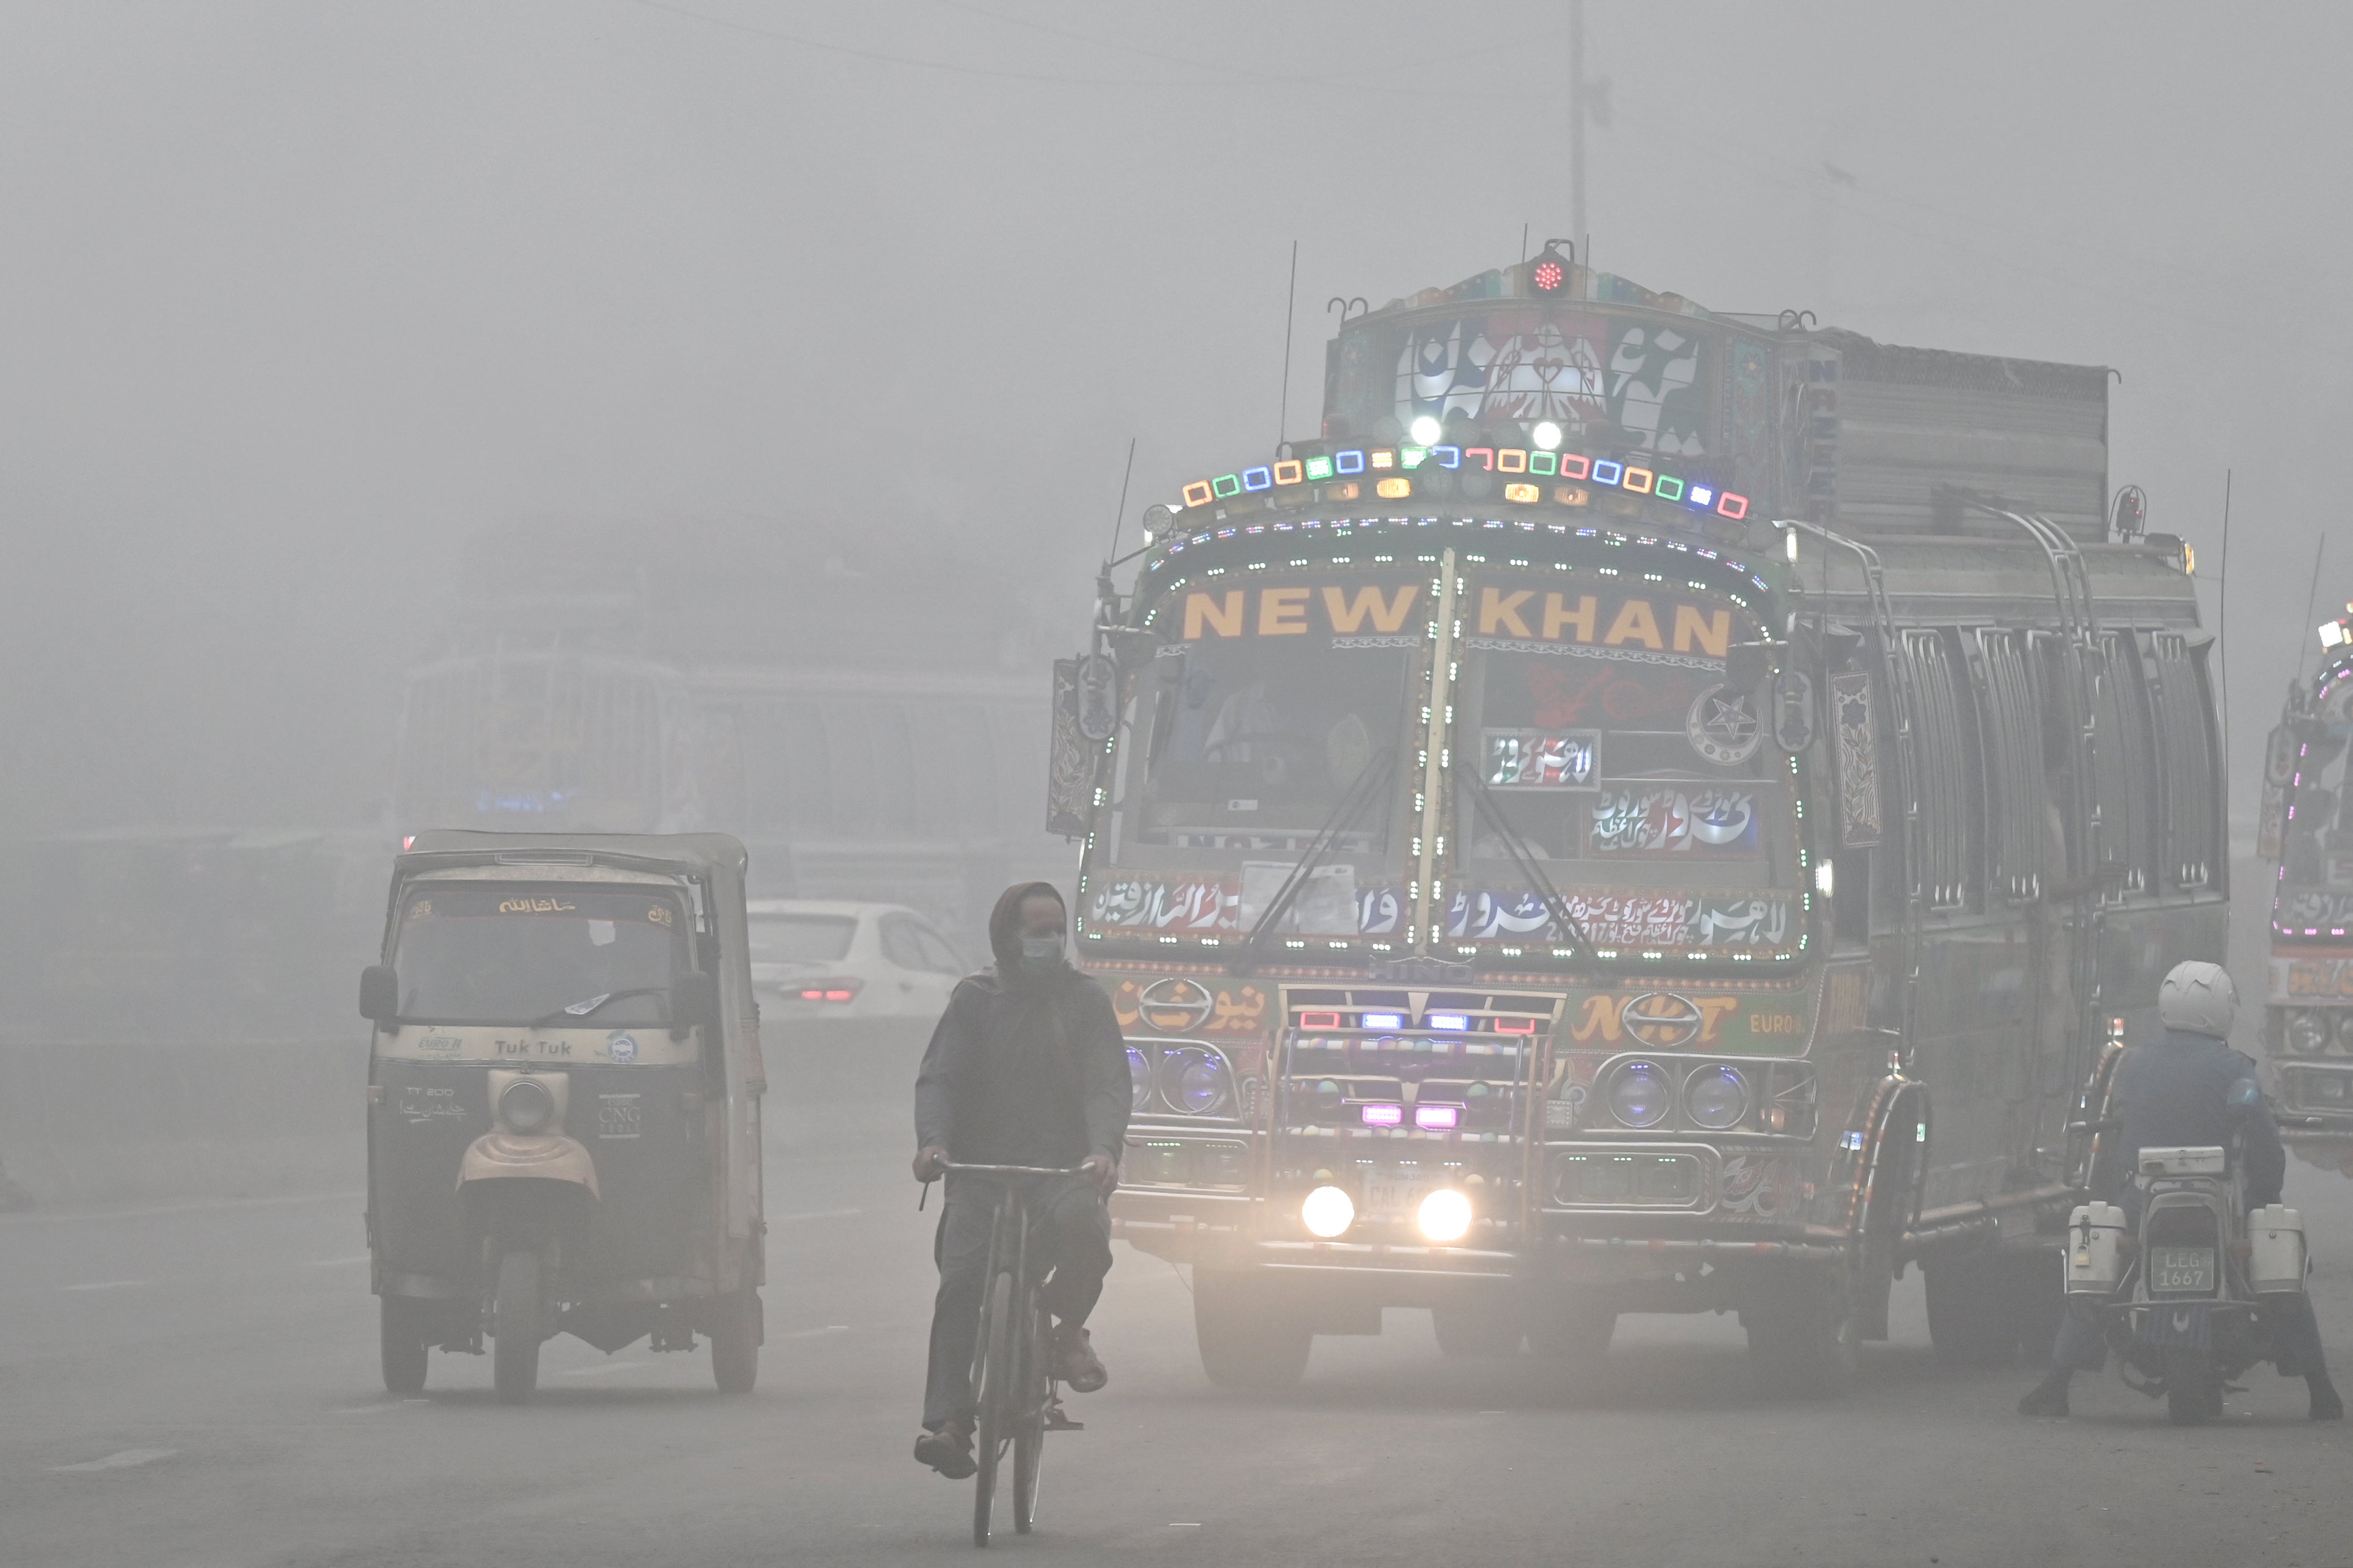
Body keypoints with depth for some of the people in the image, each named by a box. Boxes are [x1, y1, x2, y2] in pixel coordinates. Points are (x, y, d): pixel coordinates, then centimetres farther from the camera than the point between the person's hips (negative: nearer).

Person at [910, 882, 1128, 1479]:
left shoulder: (1085, 1000, 9)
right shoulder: (976, 1000, 11)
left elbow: (1107, 1085, -1)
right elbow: (939, 1079, 4)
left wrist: (1103, 1149, -21)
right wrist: (933, 1141, -17)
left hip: (1061, 1166, -1)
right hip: (982, 1167, 1)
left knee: (1081, 1225, -34)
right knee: (960, 1282, -19)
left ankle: (1068, 1329, -4)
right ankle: (946, 1421, -21)